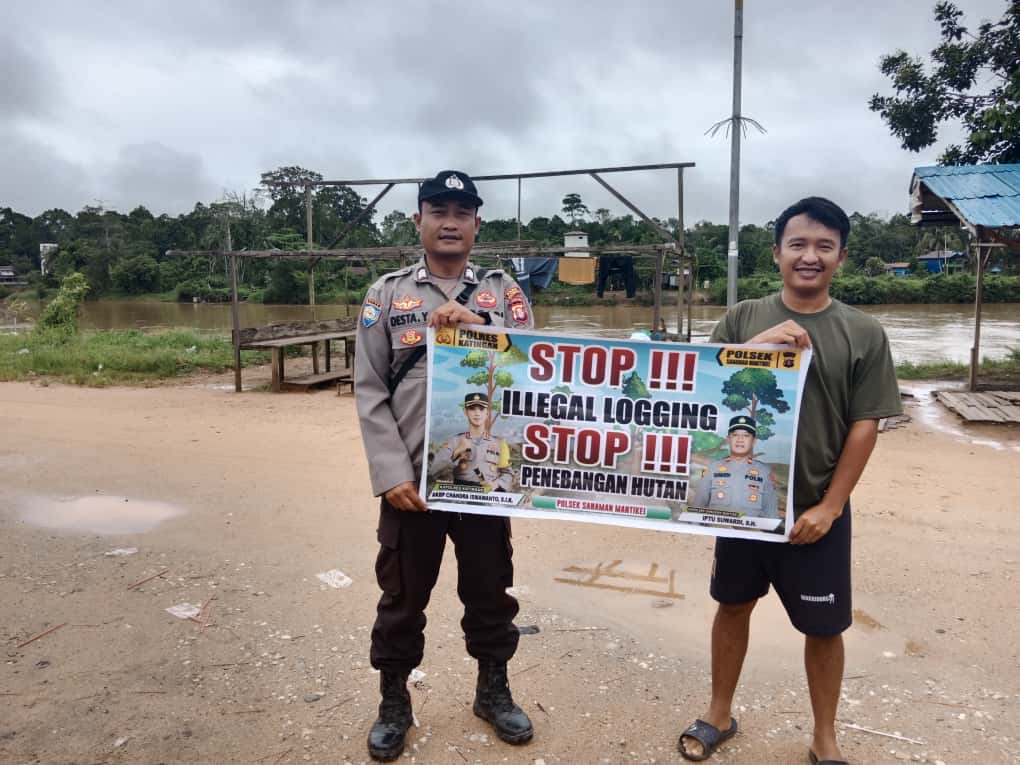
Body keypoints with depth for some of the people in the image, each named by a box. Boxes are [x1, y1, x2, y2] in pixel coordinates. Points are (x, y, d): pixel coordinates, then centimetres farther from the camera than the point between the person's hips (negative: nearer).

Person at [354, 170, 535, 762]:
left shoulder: (504, 292, 5)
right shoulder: (387, 294, 2)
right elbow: (370, 392, -2)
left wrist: (479, 326, -21)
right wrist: (391, 474, -11)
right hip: (411, 478, -1)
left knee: (490, 590, 16)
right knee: (402, 597, 13)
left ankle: (493, 691, 39)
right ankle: (394, 703, 35)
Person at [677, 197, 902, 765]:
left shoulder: (863, 333, -5)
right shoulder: (743, 319, -1)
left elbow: (865, 426, -5)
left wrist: (830, 505, -9)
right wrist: (755, 347, -21)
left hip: (817, 511, -1)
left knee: (824, 628, 10)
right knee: (734, 606, 16)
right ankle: (720, 714, 37)